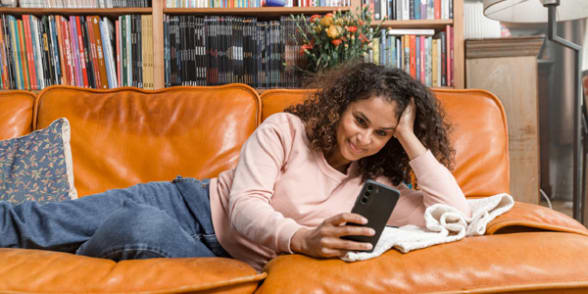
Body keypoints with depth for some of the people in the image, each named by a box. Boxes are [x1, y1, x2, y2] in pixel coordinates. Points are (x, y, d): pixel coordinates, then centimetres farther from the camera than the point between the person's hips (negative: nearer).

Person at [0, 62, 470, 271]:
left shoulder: (376, 188, -1)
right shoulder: (285, 129, -9)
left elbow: (455, 212, -11)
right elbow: (245, 205, -20)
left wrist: (410, 139, -17)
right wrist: (299, 238, -40)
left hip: (229, 261, 0)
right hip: (196, 204, 0)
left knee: (143, 230, -31)